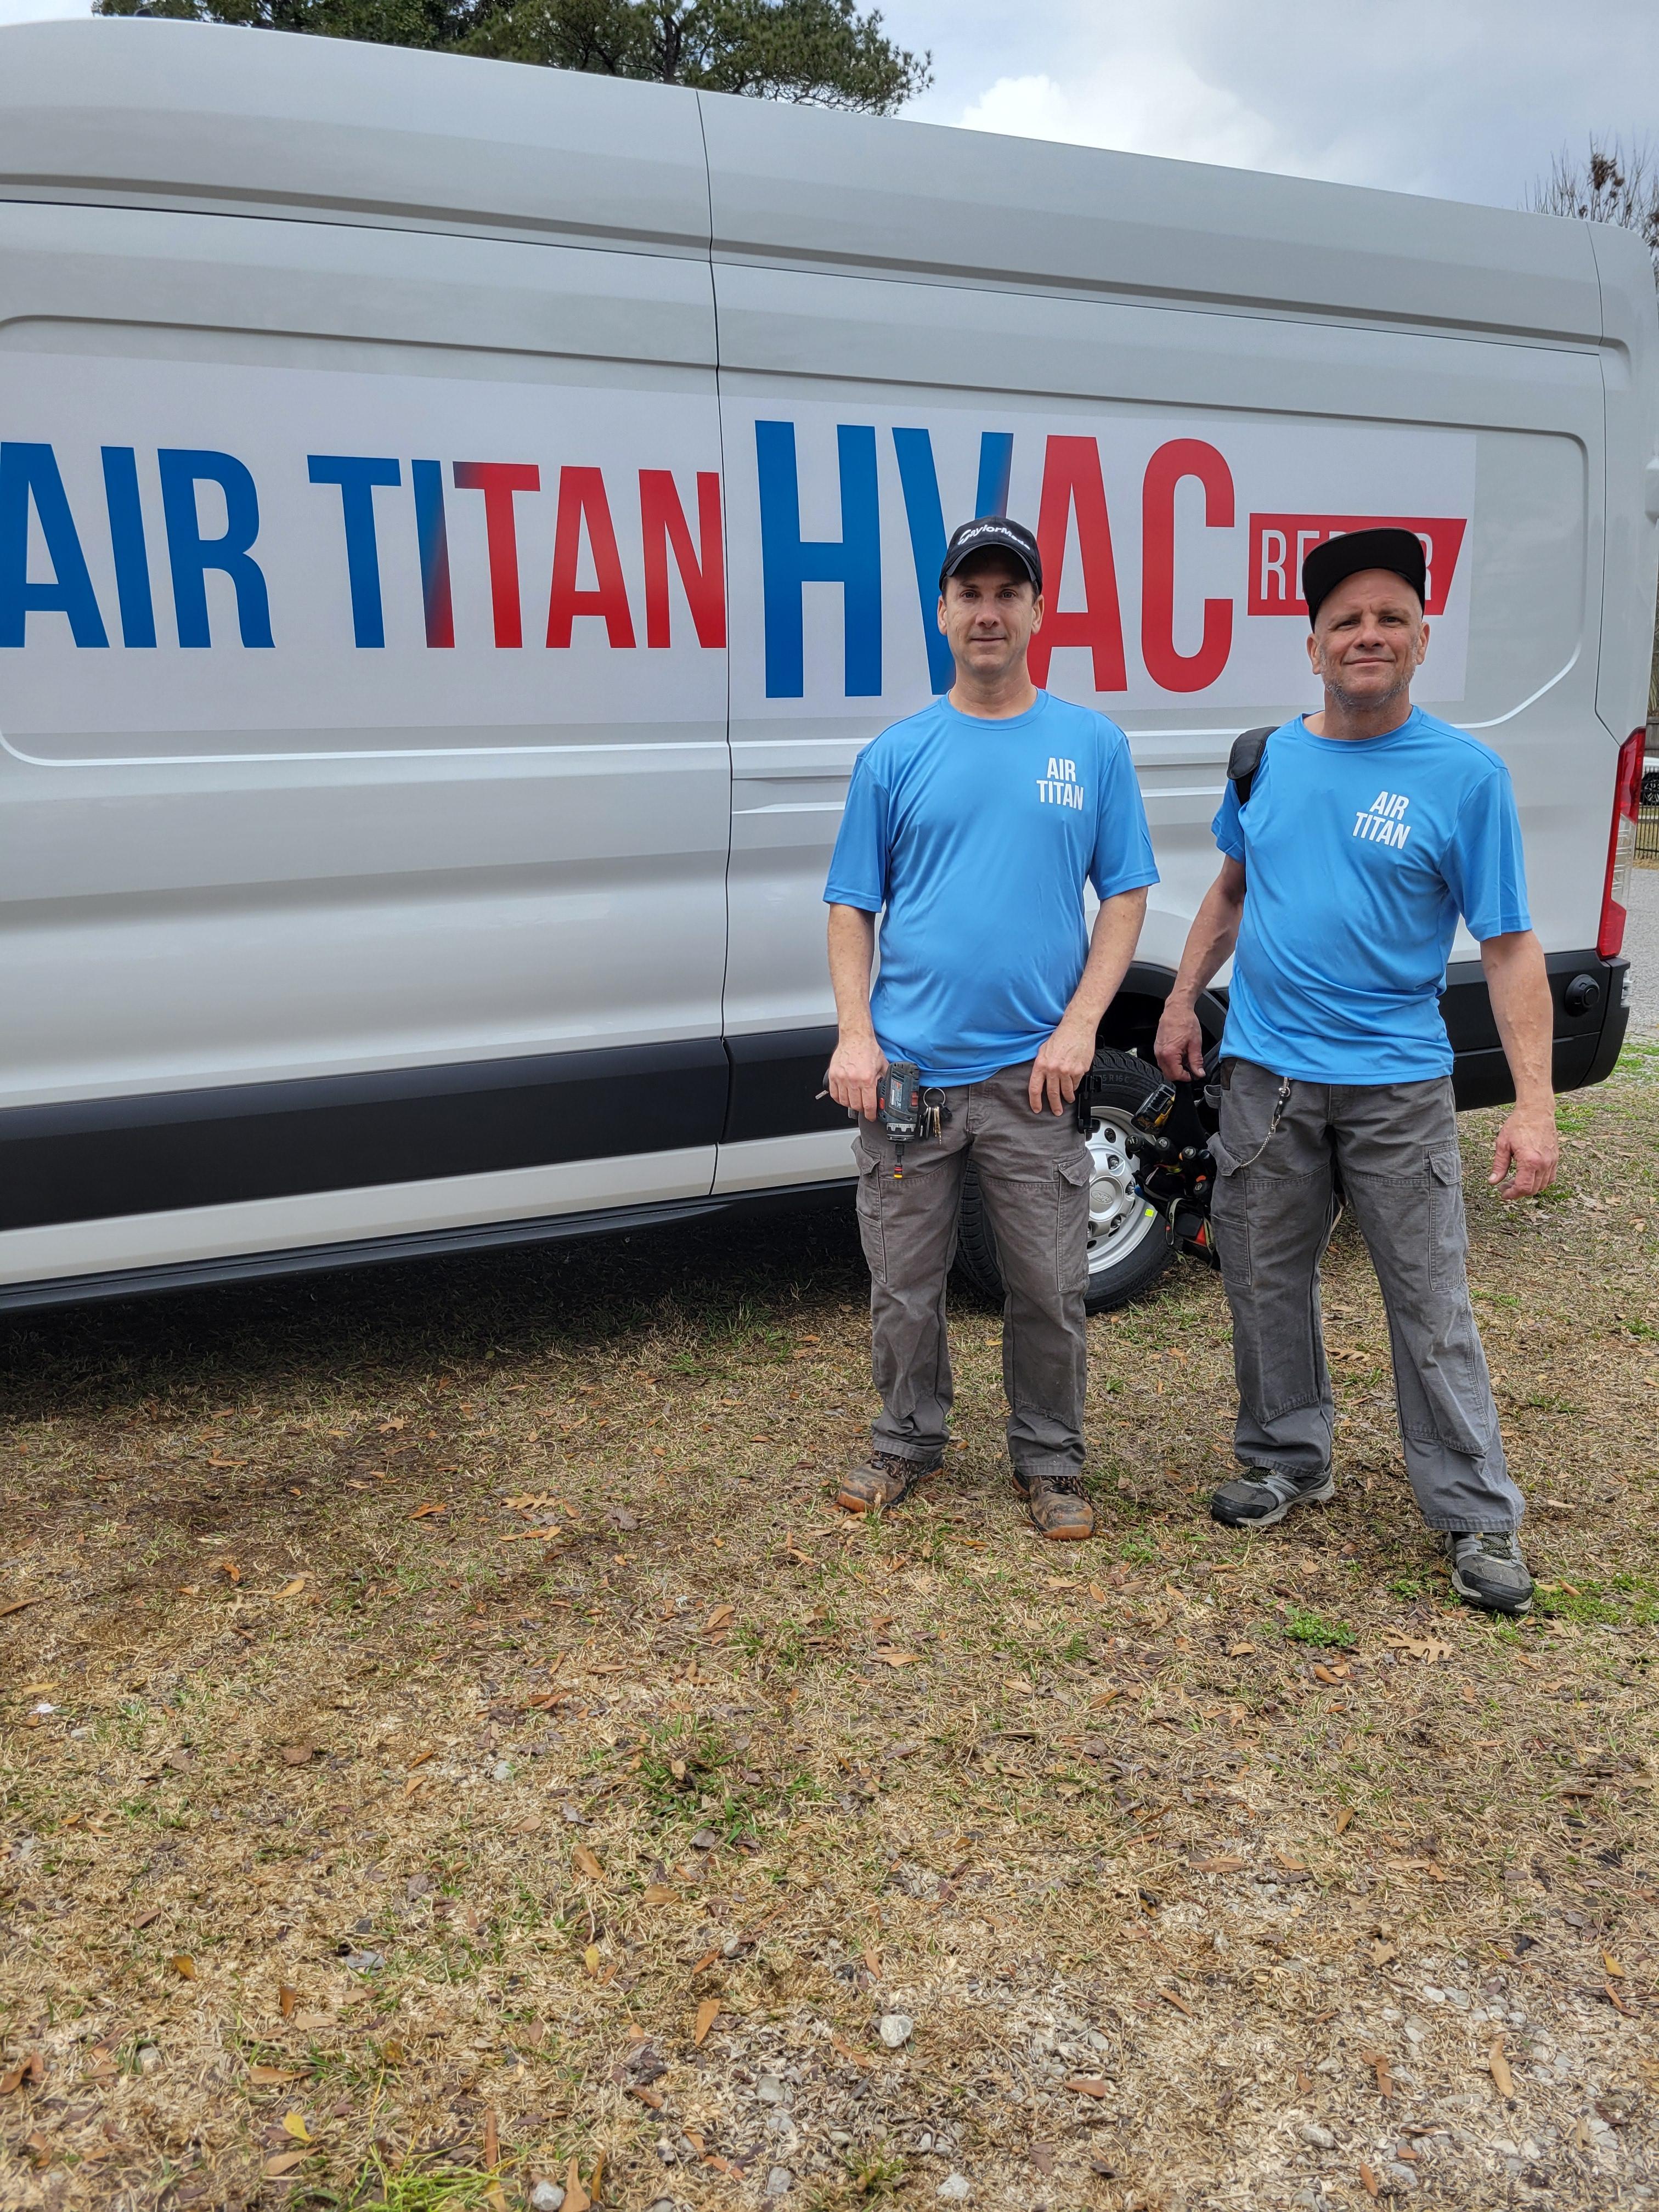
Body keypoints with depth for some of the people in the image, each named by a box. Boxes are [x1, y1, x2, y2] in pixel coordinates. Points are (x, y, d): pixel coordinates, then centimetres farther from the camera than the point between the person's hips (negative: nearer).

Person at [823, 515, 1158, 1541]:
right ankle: (910, 1440, 32)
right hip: (907, 1069, 1)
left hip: (1033, 1072, 0)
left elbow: (1126, 896, 5)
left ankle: (1052, 1461, 27)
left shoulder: (1094, 744, 5)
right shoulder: (896, 755, 6)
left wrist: (1080, 1025, -8)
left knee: (1052, 1287, 7)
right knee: (905, 1282, 11)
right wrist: (855, 1034, -6)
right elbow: (853, 907, 7)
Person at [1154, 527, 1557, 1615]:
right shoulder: (1267, 758, 5)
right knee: (1266, 1283, 13)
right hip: (1266, 1077, 4)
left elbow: (1509, 946, -9)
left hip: (1397, 1087, -4)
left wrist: (1534, 1103, -16)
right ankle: (1290, 1462, 32)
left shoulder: (1465, 773, -7)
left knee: (1431, 1304, 2)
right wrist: (1183, 999, 14)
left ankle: (1479, 1517, 17)